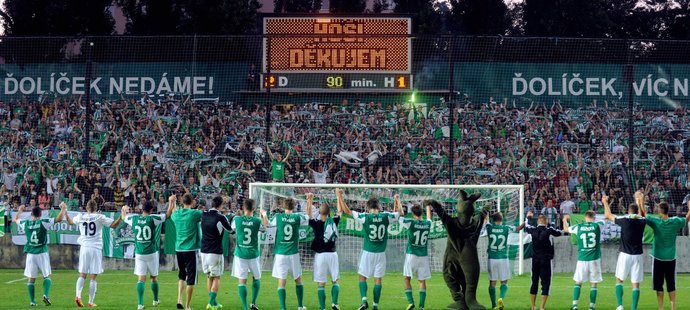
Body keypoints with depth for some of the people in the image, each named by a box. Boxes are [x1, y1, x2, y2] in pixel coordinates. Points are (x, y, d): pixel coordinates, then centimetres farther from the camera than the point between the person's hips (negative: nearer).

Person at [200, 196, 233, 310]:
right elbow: (230, 229, 3)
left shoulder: (203, 215, 0)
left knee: (210, 277, 15)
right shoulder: (220, 218, -13)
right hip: (215, 252, -5)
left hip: (204, 251, 5)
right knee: (216, 277, 4)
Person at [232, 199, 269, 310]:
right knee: (256, 278, 20)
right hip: (253, 254, 0)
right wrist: (264, 216, 30)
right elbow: (264, 228, 14)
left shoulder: (236, 219, -8)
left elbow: (232, 228, 15)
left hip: (240, 254, 0)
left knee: (242, 280, 0)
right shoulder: (257, 221, -8)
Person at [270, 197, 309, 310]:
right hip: (293, 254, 1)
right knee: (298, 280, 17)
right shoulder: (297, 217, -2)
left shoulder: (278, 217, -4)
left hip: (280, 254, -1)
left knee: (281, 282, -2)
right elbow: (309, 218, 16)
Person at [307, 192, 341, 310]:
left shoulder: (316, 224, -10)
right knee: (335, 281, 13)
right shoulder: (334, 221, -2)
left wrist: (309, 200, -1)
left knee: (321, 283, 1)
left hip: (320, 255, -2)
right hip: (332, 254, 2)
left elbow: (308, 214, -2)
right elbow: (340, 211, 13)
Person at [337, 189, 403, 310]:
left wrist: (340, 196, 5)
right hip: (381, 253, 2)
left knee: (362, 277, 9)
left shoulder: (365, 217, -10)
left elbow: (347, 211, -3)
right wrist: (397, 200, 30)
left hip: (368, 252, -2)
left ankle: (364, 300, -9)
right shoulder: (386, 217, -5)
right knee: (378, 279, 7)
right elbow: (399, 213, 15)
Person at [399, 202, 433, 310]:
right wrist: (428, 207, 47)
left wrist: (398, 202, 18)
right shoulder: (428, 224, 2)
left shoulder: (411, 223, -10)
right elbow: (429, 218, 26)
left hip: (411, 254, -3)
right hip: (423, 255, 3)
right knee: (422, 281, 4)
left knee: (407, 279, 7)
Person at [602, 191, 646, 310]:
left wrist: (605, 203, 25)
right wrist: (640, 201, 40)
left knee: (619, 280, 13)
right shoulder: (642, 221, 0)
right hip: (638, 255, 2)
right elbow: (642, 214, 25)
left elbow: (608, 215, 8)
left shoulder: (624, 220, -7)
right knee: (636, 284, 3)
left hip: (625, 255, -2)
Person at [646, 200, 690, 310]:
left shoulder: (655, 222, -12)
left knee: (659, 285, 5)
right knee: (671, 285, 9)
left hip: (658, 258, -2)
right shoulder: (675, 222, -5)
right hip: (671, 258, 2)